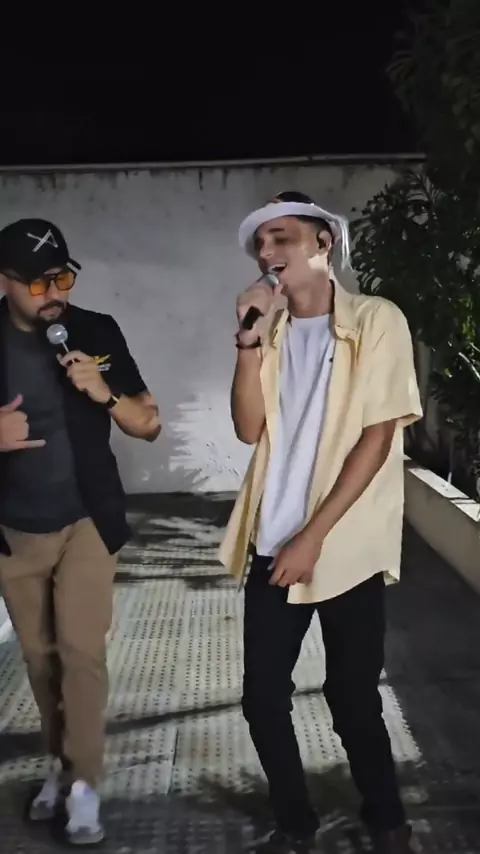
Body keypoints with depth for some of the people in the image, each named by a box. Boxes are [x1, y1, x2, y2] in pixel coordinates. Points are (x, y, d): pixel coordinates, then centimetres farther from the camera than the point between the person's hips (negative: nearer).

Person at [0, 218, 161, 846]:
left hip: (85, 522, -1)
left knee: (81, 650, -5)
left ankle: (83, 782, 12)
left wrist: (104, 393, -23)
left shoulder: (96, 333, -7)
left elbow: (149, 426, -3)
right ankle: (61, 763, 32)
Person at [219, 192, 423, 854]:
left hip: (346, 549, -4)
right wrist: (249, 341, -13)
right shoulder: (272, 330, 8)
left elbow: (377, 438, -11)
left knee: (353, 702, 7)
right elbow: (250, 429, -1)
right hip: (272, 547, 4)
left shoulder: (377, 321, -5)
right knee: (263, 699, 7)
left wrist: (314, 537, -14)